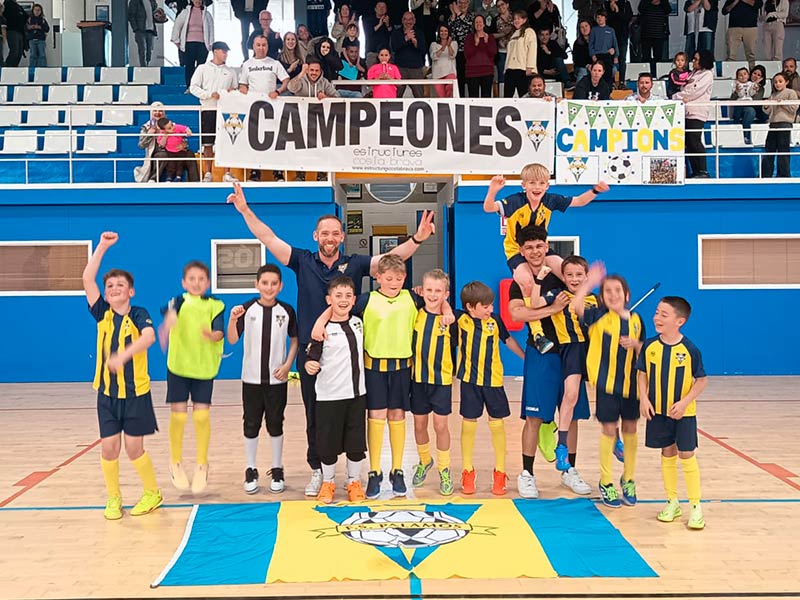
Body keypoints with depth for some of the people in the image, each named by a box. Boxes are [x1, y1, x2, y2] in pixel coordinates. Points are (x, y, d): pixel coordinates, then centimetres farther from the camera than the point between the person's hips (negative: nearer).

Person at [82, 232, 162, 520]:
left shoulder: (139, 315, -8)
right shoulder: (102, 314, 2)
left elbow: (149, 336, -29)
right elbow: (87, 279, -8)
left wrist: (123, 355, -43)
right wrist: (102, 246, -10)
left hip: (135, 392, -3)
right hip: (107, 392, 3)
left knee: (134, 448, 2)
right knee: (108, 448, 2)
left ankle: (152, 494, 22)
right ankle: (113, 499, 21)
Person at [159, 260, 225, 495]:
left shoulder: (216, 305, -1)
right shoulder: (179, 301, -3)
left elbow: (220, 332, -13)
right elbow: (170, 312, -26)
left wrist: (212, 335, -38)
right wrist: (168, 324, -49)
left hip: (204, 367, 0)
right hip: (178, 365, 0)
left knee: (202, 415, -2)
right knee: (178, 415, 1)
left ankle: (202, 465, 17)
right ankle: (176, 464, 22)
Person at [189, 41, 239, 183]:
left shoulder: (230, 71, 14)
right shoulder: (203, 68, 6)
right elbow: (193, 87, 0)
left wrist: (233, 91, -6)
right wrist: (210, 94, -12)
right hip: (208, 109, -2)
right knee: (207, 143, 1)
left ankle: (227, 173, 3)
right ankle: (208, 173, 8)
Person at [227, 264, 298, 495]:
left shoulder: (287, 311, -3)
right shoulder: (247, 309, -5)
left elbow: (294, 340, 5)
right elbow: (232, 340, -4)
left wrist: (288, 365, -7)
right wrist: (233, 320, -21)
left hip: (277, 379, 0)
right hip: (252, 378, 0)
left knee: (275, 424, 9)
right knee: (251, 424, 8)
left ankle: (277, 470, 21)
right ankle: (251, 471, 21)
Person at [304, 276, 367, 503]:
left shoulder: (358, 323, 6)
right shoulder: (323, 329, -9)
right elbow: (313, 356, -13)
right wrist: (310, 365, -33)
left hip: (357, 393, 4)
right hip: (329, 396, -4)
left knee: (356, 440, 9)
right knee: (328, 441, 5)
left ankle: (354, 481, 24)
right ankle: (328, 482, 23)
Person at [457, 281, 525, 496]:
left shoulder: (495, 321, -1)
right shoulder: (461, 319, -6)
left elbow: (508, 340, 14)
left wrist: (526, 358, 21)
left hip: (493, 380, 1)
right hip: (470, 381, -1)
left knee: (497, 424, 6)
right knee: (468, 424, 7)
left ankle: (500, 472, 18)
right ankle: (467, 471, 21)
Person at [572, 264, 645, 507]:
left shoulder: (636, 320, 5)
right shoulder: (599, 317, -6)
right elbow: (576, 305, -25)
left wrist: (636, 345, -9)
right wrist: (590, 282, -24)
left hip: (631, 382, 4)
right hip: (606, 382, -3)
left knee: (630, 428, 11)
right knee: (609, 429, 3)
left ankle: (628, 480, 27)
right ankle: (606, 483, 16)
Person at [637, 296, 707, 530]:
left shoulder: (689, 349, -13)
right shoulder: (650, 346, -4)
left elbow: (701, 380, -6)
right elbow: (642, 374, 5)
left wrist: (684, 402, -15)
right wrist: (643, 398, -8)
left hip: (684, 412, -3)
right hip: (658, 410, 3)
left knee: (687, 456, 0)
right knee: (667, 454, 13)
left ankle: (696, 506, 11)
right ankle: (672, 502, 25)